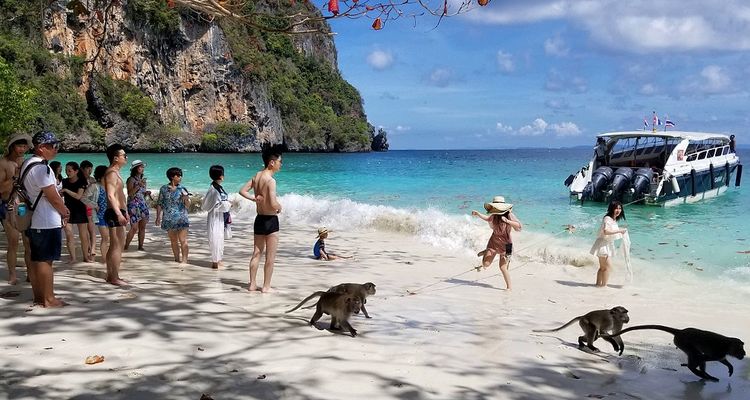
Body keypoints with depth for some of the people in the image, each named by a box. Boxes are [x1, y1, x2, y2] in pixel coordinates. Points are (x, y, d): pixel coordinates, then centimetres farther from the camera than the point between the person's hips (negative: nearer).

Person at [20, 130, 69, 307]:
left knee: (35, 259, 14)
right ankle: (48, 299, 2)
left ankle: (38, 296, 23)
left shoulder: (28, 164, 12)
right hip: (47, 223, -10)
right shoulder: (41, 168, -20)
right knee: (45, 260, -4)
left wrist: (61, 208, 9)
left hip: (34, 221, 10)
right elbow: (53, 197, -18)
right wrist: (65, 213, -2)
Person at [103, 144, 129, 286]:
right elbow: (110, 195, -23)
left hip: (117, 212, 11)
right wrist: (119, 214, -28)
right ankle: (114, 278, -4)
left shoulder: (115, 172, 18)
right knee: (118, 245, -8)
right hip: (114, 213, -11)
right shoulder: (112, 173, -14)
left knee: (114, 245, 15)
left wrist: (125, 212, 26)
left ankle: (110, 275, 22)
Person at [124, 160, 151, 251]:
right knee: (134, 228, -11)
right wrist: (138, 185, -21)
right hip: (133, 205, -7)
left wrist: (147, 193, 1)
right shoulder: (131, 180, -6)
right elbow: (130, 194, -15)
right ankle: (125, 246, -1)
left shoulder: (143, 180, 15)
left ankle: (140, 246, 11)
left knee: (142, 228, 5)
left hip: (143, 205, 7)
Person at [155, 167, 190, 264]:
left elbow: (187, 205, 0)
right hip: (169, 219, 3)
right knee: (173, 240, 12)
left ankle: (184, 259, -9)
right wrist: (158, 217, 5)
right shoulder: (164, 189, 4)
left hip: (181, 218, -2)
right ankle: (177, 259, 23)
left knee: (183, 240, -9)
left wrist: (186, 199, -21)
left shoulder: (182, 189, 0)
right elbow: (159, 203, 9)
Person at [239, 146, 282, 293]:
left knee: (256, 254, 15)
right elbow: (273, 204, -26)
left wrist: (254, 198, 2)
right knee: (270, 257, 3)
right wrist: (279, 207, -6)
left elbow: (242, 191, 10)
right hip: (270, 220, -8)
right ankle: (266, 286, 9)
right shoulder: (271, 180, -20)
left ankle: (252, 284, 21)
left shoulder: (256, 176, 5)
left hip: (259, 219, 8)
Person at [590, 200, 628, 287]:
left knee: (602, 267, 15)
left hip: (608, 245, 10)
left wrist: (621, 230, 8)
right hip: (603, 244, -10)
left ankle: (598, 284, 23)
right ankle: (604, 285, -5)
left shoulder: (614, 220, 11)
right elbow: (605, 231, -32)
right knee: (607, 266, -10)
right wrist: (619, 231, -30)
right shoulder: (607, 219, -19)